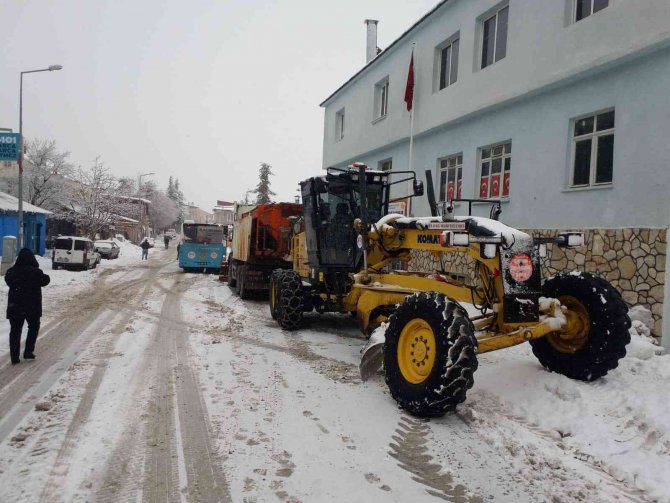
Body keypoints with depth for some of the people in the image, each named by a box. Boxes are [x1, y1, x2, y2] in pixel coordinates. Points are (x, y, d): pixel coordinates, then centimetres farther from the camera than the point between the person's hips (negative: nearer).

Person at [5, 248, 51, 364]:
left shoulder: (11, 271, -3)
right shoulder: (36, 272, -14)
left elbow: (8, 281, 14)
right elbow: (45, 281, 2)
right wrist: (46, 276, 21)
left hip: (14, 306, 2)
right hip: (32, 306, -2)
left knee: (15, 330, 9)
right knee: (34, 326, 18)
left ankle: (14, 356, 9)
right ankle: (28, 351, 13)